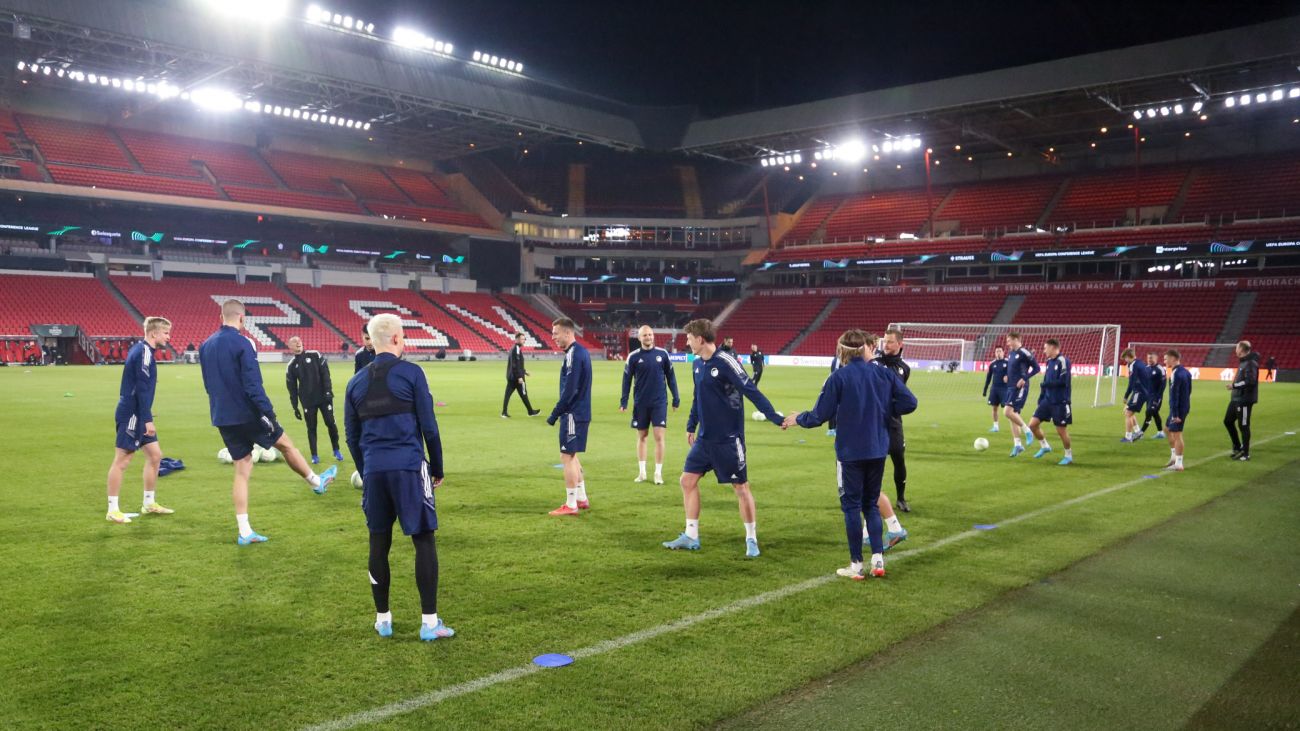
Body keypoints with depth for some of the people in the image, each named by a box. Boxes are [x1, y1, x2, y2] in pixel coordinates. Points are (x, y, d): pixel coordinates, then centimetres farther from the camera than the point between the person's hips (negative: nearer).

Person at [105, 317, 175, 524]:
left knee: (155, 455, 12)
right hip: (132, 415, -10)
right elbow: (142, 390, -21)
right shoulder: (144, 353, -16)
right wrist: (148, 420, -21)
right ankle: (113, 510, 6)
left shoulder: (141, 350, 13)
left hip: (137, 416, 10)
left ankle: (149, 504, 21)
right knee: (121, 461, -2)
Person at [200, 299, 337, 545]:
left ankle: (244, 531, 9)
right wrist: (268, 413, -19)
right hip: (247, 414, -7)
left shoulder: (205, 346, 7)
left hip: (222, 418, 7)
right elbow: (253, 385, -21)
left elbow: (209, 384, 17)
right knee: (286, 444, 17)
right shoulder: (242, 344, -16)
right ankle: (317, 482, 37)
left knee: (242, 470, 10)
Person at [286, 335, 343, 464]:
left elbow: (325, 373, -3)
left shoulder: (315, 355, 1)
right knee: (311, 428, 3)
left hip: (324, 397, -1)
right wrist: (295, 407, 5)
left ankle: (336, 450, 17)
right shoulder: (291, 366, 5)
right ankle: (314, 456, 12)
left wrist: (328, 391, -12)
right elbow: (292, 388, 8)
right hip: (307, 401, 1)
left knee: (330, 423, 1)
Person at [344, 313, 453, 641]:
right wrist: (437, 469, 7)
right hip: (409, 467, -4)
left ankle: (382, 619, 21)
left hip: (374, 470, 4)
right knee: (424, 541, 2)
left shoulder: (356, 382, 11)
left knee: (379, 544, 12)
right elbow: (429, 426, -3)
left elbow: (352, 436, 15)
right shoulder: (410, 373, -2)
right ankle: (429, 622, 2)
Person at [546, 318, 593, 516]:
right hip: (580, 412, 10)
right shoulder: (581, 352, 13)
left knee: (567, 456, -4)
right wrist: (559, 412, 17)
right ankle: (582, 499, 24)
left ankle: (571, 505, 2)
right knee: (571, 455, 18)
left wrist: (555, 413, -15)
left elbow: (569, 390, -22)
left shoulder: (574, 354, -17)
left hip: (573, 414, -10)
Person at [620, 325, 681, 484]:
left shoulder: (662, 354, 0)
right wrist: (623, 401, -2)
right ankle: (642, 472, 19)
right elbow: (627, 379, 3)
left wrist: (676, 398, 5)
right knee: (641, 436, 9)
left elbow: (670, 376, 6)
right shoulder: (633, 356, -1)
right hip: (641, 403, 1)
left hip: (659, 402, -1)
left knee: (659, 437, -4)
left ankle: (658, 473, 5)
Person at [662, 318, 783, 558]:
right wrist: (691, 427, 25)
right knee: (688, 480, 7)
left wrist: (775, 417, -27)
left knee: (740, 487, 1)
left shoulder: (725, 362, -17)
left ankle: (751, 539, 15)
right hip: (704, 438, 8)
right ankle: (691, 537, 18)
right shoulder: (697, 364, 8)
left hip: (728, 439, -8)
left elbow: (752, 392, -21)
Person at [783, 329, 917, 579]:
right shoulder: (884, 372, 0)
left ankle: (856, 565, 10)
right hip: (878, 450, 4)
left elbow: (819, 416, -10)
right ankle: (878, 558, 7)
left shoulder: (839, 377, -11)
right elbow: (909, 402, -3)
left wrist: (797, 418, 9)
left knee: (852, 505, 7)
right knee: (871, 504, 17)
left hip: (850, 452, -4)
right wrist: (884, 411, 13)